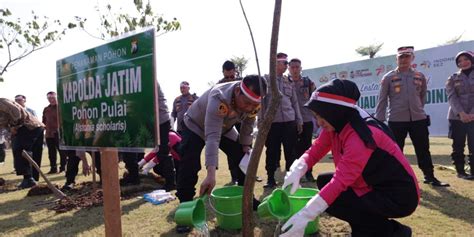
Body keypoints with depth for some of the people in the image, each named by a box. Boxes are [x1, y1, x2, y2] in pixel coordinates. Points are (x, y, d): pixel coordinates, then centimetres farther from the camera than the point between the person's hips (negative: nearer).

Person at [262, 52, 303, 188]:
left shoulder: (289, 82, 14)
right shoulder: (265, 80, 1)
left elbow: (294, 102, 16)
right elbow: (261, 102, -3)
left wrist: (299, 120, 12)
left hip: (290, 121, 4)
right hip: (272, 122, -3)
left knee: (290, 152, 7)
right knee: (272, 153, 4)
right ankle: (271, 179, 16)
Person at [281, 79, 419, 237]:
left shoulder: (361, 136, -29)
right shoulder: (337, 125, -4)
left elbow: (340, 181, -34)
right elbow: (315, 150, 0)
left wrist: (303, 216, -35)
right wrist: (296, 171, -22)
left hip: (399, 196, -9)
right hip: (374, 187, 9)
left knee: (333, 202, -19)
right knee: (324, 181, 4)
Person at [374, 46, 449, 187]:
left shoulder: (420, 77, 7)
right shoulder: (388, 78, -2)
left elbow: (423, 96, 21)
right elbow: (382, 100, -3)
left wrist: (418, 110, 16)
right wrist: (378, 121, -7)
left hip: (419, 119, 3)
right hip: (396, 121, -3)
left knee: (423, 150, 9)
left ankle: (429, 177, 22)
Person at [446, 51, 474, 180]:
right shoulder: (453, 79, 8)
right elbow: (452, 97, -3)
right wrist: (461, 113, -17)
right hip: (457, 117, 0)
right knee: (458, 146, 5)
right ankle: (460, 170, 15)